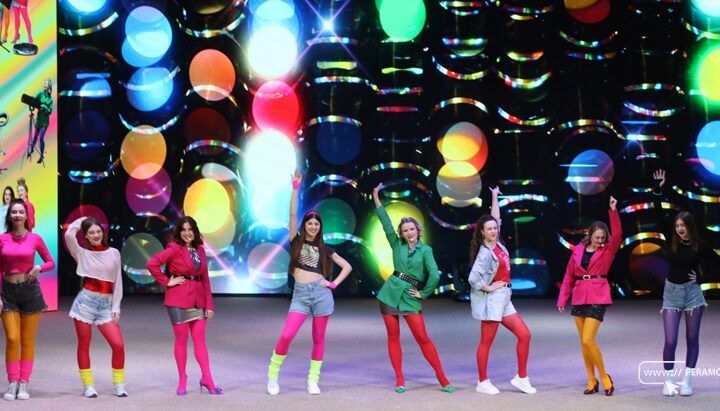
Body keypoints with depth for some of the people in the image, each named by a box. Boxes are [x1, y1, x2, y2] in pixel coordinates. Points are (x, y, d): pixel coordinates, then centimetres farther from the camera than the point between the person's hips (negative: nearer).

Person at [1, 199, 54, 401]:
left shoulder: (35, 239, -1)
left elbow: (51, 262, 7)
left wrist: (39, 268, -14)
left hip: (30, 290, 0)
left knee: (27, 340, 4)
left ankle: (24, 384, 9)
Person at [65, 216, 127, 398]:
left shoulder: (113, 253, 8)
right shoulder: (82, 253, 3)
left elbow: (117, 282, 9)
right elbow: (69, 234, -14)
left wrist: (116, 308, 3)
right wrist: (81, 221, 4)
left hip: (106, 304, 1)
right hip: (86, 301, -1)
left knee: (118, 345, -9)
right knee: (84, 345, 3)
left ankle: (119, 384, 5)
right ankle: (88, 385, 13)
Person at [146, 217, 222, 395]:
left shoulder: (200, 250, 11)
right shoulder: (175, 248, -6)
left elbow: (205, 279, 11)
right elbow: (152, 263, -16)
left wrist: (209, 304, 6)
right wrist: (167, 282, -12)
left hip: (198, 299, 5)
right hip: (179, 299, -5)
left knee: (200, 339, 2)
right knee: (181, 339, 2)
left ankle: (207, 379, 0)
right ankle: (182, 380, 10)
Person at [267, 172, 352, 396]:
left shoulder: (324, 249, 11)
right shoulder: (296, 241, 8)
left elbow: (347, 266, 15)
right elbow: (293, 213, -3)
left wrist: (334, 283, 1)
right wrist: (296, 189, -8)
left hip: (321, 293, 2)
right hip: (300, 294, -2)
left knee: (318, 338, 4)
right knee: (286, 335, -14)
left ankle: (313, 380, 13)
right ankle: (272, 375, -1)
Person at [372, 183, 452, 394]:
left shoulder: (425, 250, 0)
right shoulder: (397, 244, 6)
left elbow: (434, 275, -9)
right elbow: (386, 223, -1)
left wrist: (423, 293, -4)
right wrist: (376, 199, -6)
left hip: (411, 297, -2)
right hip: (391, 293, 2)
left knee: (423, 338, -5)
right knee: (393, 337, 3)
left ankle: (441, 376, 2)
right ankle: (399, 378, 10)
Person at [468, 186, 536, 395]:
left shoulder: (497, 243, 7)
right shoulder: (485, 253, -15)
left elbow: (495, 218, 22)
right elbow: (473, 278, -22)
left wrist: (494, 197, 25)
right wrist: (489, 287, -10)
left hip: (503, 299, 9)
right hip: (491, 299, -9)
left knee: (524, 334, 4)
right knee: (486, 342, -2)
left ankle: (521, 377, 10)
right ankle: (482, 382, 5)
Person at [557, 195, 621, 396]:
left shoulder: (608, 250, 1)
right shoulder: (579, 250, 7)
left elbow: (617, 234, -17)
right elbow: (569, 275, 9)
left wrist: (613, 211, -23)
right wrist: (562, 298, 5)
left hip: (597, 298, -4)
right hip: (579, 297, 4)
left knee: (588, 340, -14)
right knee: (584, 341, 7)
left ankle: (604, 377, 2)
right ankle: (592, 381, 16)